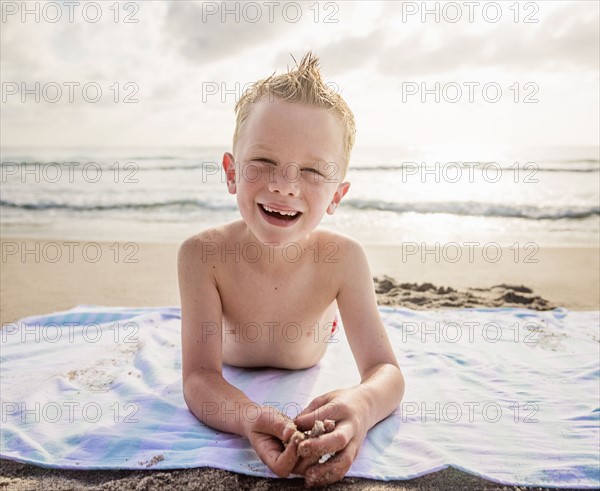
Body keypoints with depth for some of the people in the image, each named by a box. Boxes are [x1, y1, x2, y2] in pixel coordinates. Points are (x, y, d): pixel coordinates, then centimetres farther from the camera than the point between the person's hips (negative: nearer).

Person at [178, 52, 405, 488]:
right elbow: (200, 378, -38)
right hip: (236, 389, -1)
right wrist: (251, 417, -61)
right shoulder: (204, 254, -35)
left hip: (309, 393, 2)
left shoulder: (343, 259, -33)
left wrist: (361, 405, -60)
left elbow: (386, 371, -34)